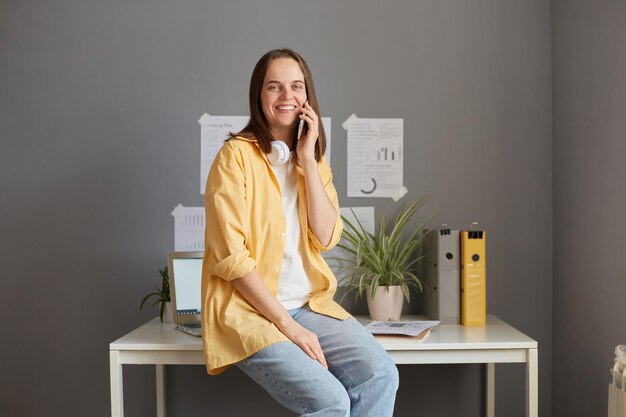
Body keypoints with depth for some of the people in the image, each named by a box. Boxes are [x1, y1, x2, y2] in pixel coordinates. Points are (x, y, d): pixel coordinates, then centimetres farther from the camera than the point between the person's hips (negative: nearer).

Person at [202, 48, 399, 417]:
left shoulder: (315, 160, 12)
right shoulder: (237, 155, -8)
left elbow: (326, 238, -2)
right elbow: (230, 256, -14)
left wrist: (308, 159, -7)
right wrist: (287, 325, -16)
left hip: (311, 304, 6)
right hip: (249, 309, -5)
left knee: (381, 376, -18)